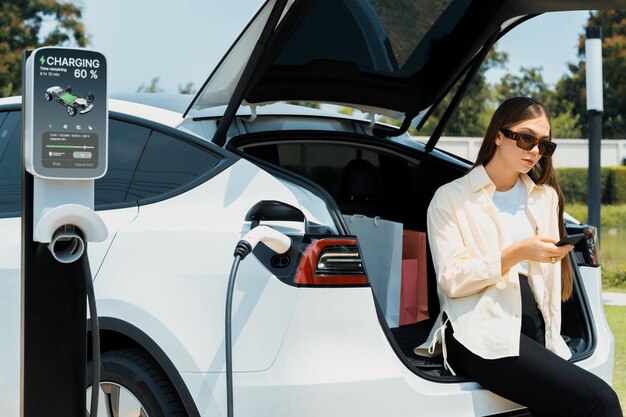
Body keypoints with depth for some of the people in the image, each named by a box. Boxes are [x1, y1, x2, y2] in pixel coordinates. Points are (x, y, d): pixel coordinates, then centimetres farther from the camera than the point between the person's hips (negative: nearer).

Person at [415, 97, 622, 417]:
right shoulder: (451, 198, 7)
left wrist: (552, 341, 7)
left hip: (533, 327, 5)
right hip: (482, 331, -5)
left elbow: (550, 276, 18)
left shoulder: (546, 197, 22)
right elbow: (451, 279, -4)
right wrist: (517, 253, -14)